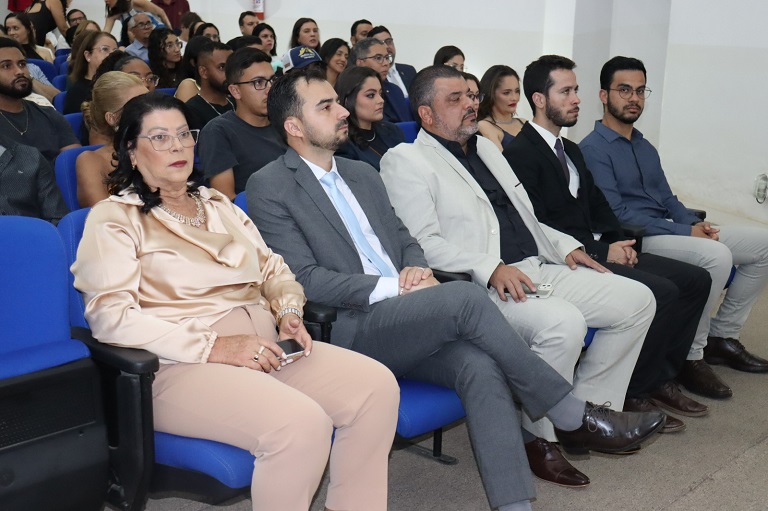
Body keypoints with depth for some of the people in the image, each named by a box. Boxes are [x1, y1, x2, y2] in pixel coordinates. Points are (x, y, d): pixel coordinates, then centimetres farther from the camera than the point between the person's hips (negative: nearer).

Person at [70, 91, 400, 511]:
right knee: (301, 422, -32)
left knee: (377, 385, -17)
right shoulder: (115, 217, 2)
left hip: (262, 348, 7)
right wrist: (214, 347, -18)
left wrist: (289, 311, 0)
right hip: (181, 365, -6)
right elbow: (111, 315, -10)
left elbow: (274, 268, 25)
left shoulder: (217, 205, 24)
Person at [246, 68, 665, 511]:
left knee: (481, 366, -24)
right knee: (465, 297, -27)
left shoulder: (363, 174, 21)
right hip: (347, 330, -6)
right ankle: (576, 418, -14)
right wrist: (392, 287, -15)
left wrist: (417, 267, -1)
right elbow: (305, 279, -10)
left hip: (404, 323, 6)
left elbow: (405, 238, 24)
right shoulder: (269, 186, -2)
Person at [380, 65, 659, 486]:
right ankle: (540, 438, -10)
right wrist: (490, 269, -23)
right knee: (564, 323, -33)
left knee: (637, 299, -2)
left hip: (537, 270, 9)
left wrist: (565, 246, 14)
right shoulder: (406, 160, -2)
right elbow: (423, 243, -14)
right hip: (479, 288, -9)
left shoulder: (486, 147, 24)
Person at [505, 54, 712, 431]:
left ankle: (660, 378, 8)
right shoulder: (520, 153, -10)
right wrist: (600, 251, -16)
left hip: (600, 250, 9)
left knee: (695, 280, 0)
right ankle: (634, 393, -8)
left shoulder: (571, 151, 21)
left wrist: (619, 241, 0)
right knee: (662, 293, -24)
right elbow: (537, 228, -17)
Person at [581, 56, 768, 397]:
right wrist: (685, 232, -18)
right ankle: (690, 357, -17)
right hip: (635, 240, -9)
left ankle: (722, 337, 9)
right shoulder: (593, 148, -8)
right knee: (716, 255, -32)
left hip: (671, 231, 9)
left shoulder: (645, 148, 19)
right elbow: (616, 214, -16)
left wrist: (695, 223, -3)